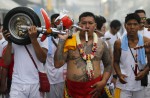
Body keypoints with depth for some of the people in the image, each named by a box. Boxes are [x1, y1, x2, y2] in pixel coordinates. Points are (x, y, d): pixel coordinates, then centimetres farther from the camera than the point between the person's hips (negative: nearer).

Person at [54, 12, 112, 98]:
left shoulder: (101, 43, 3)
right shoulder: (70, 41, -3)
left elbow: (108, 65, 12)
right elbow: (58, 64, -10)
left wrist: (103, 82, -3)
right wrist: (61, 41, -13)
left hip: (94, 87, 1)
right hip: (72, 88, -1)